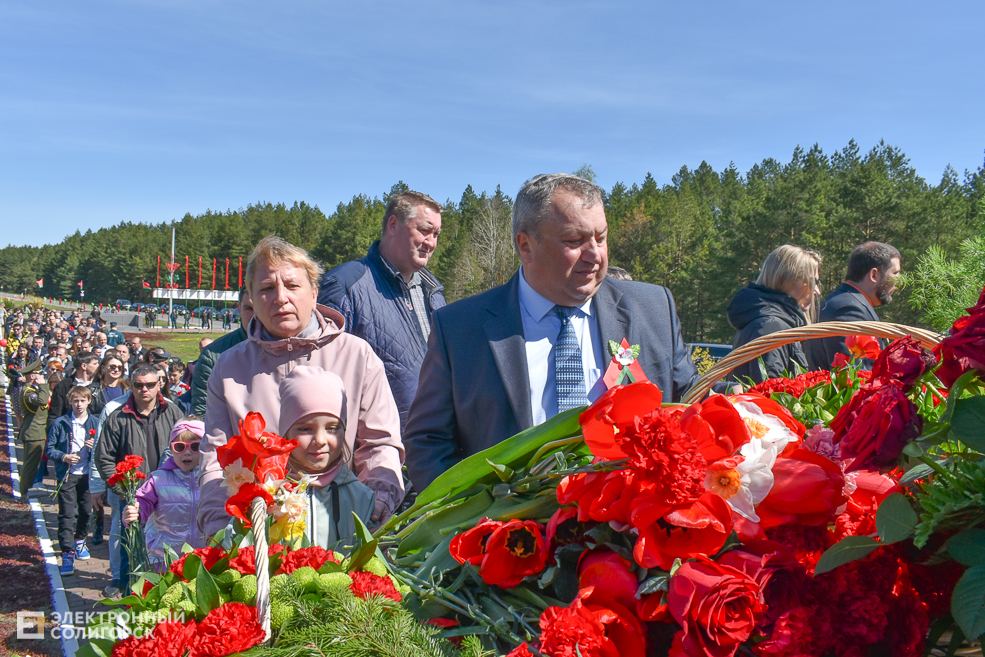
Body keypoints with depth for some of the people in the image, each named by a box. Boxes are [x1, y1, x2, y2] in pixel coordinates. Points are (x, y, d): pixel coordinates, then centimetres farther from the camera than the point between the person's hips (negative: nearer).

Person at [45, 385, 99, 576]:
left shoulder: (96, 423, 3)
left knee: (86, 511, 12)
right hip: (67, 474, -2)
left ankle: (80, 541, 36)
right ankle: (68, 553, -3)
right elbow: (49, 448, 1)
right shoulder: (61, 423, -1)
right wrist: (63, 457, -16)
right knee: (67, 514, -6)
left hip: (88, 474, 2)